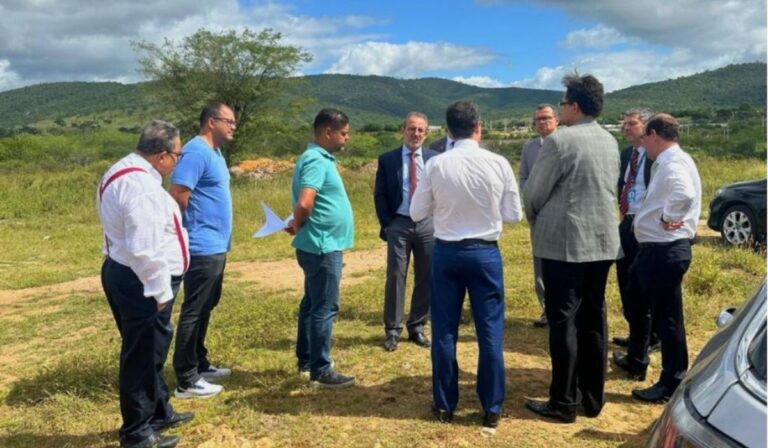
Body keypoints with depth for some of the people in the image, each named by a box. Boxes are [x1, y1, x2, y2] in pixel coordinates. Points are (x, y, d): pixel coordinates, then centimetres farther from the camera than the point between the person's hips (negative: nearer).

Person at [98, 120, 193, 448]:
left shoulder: (124, 172, 11)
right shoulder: (142, 187, -24)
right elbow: (145, 249, -28)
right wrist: (160, 290, -19)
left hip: (123, 274, 11)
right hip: (140, 283, -11)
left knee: (150, 351, 22)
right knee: (142, 356, 2)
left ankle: (159, 413, 38)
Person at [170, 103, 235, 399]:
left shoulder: (214, 152, 15)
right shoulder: (197, 152, -16)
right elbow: (177, 193, -24)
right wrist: (195, 225, -11)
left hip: (216, 246, 10)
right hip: (203, 247, -10)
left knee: (205, 309, 18)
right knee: (194, 312, -4)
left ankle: (200, 365, 31)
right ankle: (186, 381, 4)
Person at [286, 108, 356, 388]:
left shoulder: (320, 158, 14)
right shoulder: (317, 161, -19)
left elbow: (305, 204, 23)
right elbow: (304, 204, -30)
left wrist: (296, 225, 9)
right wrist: (297, 225, -12)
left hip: (322, 245, 10)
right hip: (322, 246, -10)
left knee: (312, 303, 17)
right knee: (325, 308, -2)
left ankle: (306, 359, 30)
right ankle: (321, 370, 7)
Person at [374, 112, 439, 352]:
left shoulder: (434, 158, 6)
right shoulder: (387, 159, 2)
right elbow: (379, 195, 2)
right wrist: (387, 224, -5)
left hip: (427, 224, 2)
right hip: (398, 225, -2)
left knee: (426, 278, 7)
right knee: (395, 277, -1)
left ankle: (417, 327, 21)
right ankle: (392, 330, 10)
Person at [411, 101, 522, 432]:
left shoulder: (436, 165, -8)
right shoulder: (498, 164, -7)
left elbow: (417, 213, -1)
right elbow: (514, 215, 0)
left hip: (446, 252, 0)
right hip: (486, 253, 0)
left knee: (444, 330, 10)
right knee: (490, 331, 9)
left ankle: (445, 405, 22)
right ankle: (491, 408, 18)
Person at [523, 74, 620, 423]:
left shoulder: (560, 141, -13)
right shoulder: (610, 142, 11)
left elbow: (533, 192, -9)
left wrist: (536, 218, 11)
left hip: (565, 242, -7)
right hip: (602, 241, 7)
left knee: (563, 322, 0)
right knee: (593, 321, 13)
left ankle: (563, 403, 7)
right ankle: (592, 398, 22)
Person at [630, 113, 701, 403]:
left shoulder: (673, 163, -19)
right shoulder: (668, 162, 13)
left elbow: (685, 195, -38)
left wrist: (667, 217, -24)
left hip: (666, 251, -10)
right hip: (657, 248, 10)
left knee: (667, 317, 0)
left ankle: (673, 384, 13)